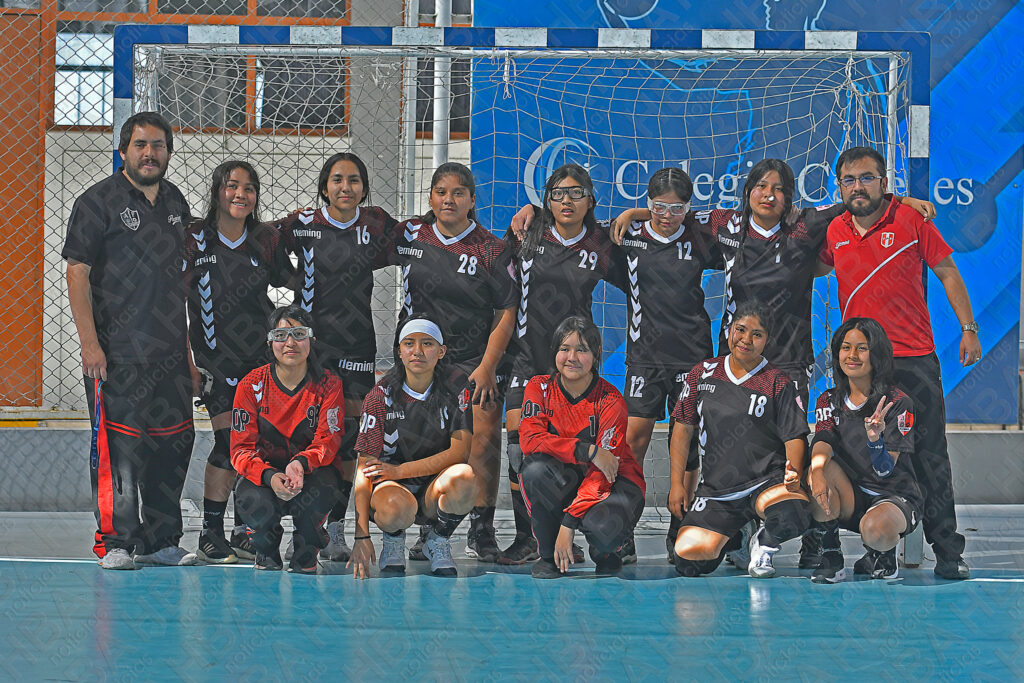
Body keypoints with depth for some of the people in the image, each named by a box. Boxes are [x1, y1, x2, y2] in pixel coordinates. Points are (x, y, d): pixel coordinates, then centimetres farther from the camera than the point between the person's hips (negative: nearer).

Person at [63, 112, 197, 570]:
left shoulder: (176, 202, 16)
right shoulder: (98, 201, -3)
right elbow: (78, 272, -8)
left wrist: (189, 345, 19)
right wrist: (89, 341, -16)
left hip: (170, 351, 6)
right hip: (116, 353, -6)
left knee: (173, 444, 7)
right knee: (117, 445, -8)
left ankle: (161, 541, 16)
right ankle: (115, 542, -2)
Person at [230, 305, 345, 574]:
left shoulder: (328, 385, -7)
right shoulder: (251, 385, -7)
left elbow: (328, 440, -13)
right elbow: (241, 448, -11)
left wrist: (301, 464, -37)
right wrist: (270, 477, -33)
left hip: (312, 470, 0)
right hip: (264, 469, 0)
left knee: (317, 492, -36)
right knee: (257, 502, -35)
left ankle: (305, 559, -4)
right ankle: (267, 556, 3)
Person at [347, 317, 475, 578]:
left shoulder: (456, 393, -2)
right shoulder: (381, 396, -6)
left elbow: (461, 451, -13)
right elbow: (365, 465, -12)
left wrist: (401, 470, -21)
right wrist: (361, 536, -22)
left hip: (434, 490, 2)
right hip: (392, 487, -1)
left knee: (464, 477, -33)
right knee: (396, 507, -38)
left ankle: (438, 541, -2)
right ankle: (393, 541, 2)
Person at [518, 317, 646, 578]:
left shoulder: (610, 400, -16)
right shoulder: (540, 388, -6)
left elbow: (603, 470, -21)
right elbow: (530, 439, -20)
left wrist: (569, 523, -30)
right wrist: (587, 451, -31)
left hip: (614, 482, -3)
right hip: (564, 484, 3)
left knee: (604, 527, -37)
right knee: (535, 467, -32)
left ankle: (606, 553, 5)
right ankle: (549, 554, -11)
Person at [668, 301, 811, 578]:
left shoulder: (778, 383, 2)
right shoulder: (703, 374, 9)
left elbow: (795, 437, 0)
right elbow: (683, 429, 13)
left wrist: (793, 472, -20)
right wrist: (677, 483, 7)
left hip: (767, 480, -3)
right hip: (715, 489, 3)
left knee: (792, 515, -38)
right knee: (689, 558, -16)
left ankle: (764, 541, 0)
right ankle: (728, 539, 21)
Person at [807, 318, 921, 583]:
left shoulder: (898, 403, -10)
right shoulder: (829, 401, 5)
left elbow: (886, 470, -17)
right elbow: (822, 443, -15)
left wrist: (875, 439, -39)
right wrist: (817, 473, -38)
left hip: (894, 497, -4)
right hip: (850, 500, 4)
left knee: (874, 529, -38)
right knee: (820, 470, -28)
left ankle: (885, 555, 2)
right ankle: (830, 559, -14)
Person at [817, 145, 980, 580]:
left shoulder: (912, 221, -2)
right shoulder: (834, 231, 7)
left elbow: (947, 272, 4)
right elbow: (817, 268, 28)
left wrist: (968, 329, 0)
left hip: (914, 360, -3)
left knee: (929, 455, -4)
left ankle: (948, 552, -1)